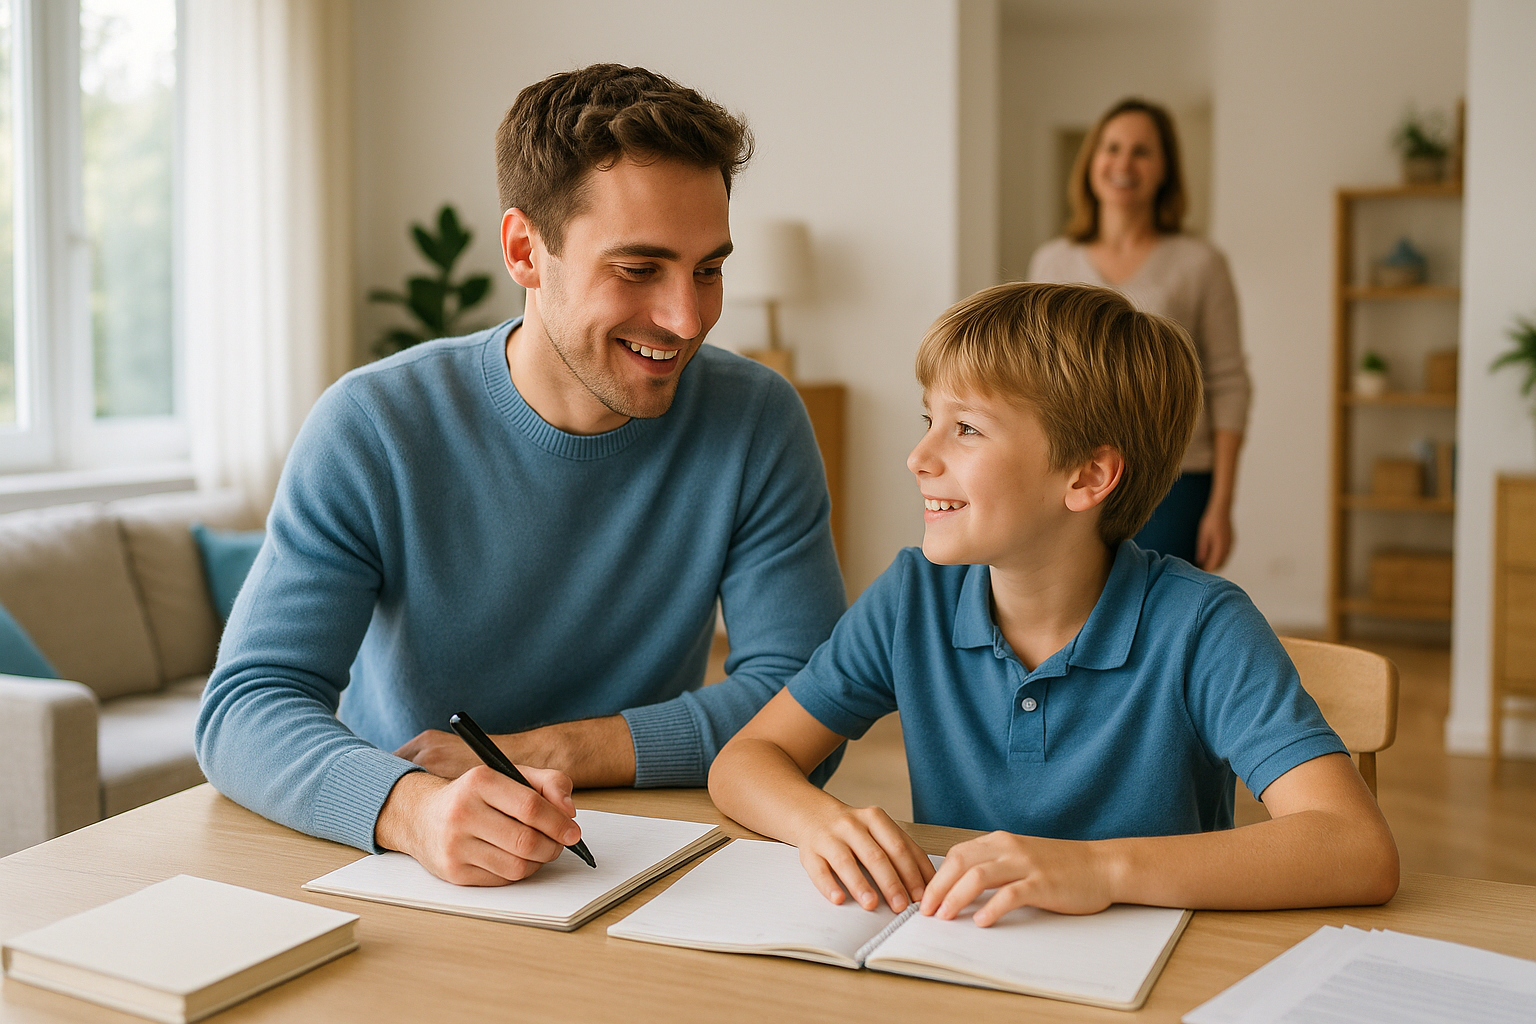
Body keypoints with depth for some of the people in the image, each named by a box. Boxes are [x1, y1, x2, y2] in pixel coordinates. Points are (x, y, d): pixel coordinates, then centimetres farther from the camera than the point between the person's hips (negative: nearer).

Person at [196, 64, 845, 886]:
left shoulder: (756, 424, -6)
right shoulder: (371, 428, -11)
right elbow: (244, 707, -17)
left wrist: (543, 752, -18)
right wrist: (413, 808, -37)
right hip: (396, 885, 1)